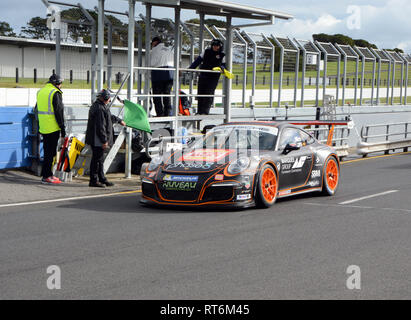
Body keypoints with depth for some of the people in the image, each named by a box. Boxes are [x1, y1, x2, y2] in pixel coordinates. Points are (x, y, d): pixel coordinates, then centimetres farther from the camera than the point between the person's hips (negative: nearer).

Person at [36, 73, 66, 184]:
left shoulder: (40, 92, 14)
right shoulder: (55, 93, -11)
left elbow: (37, 110, 20)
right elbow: (59, 112, -15)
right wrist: (62, 127, -11)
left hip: (43, 128, 8)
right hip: (53, 128, -8)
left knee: (47, 151, 15)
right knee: (50, 152, -4)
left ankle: (49, 174, 20)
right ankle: (46, 176, -3)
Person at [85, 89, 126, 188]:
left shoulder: (102, 107, 15)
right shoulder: (100, 109, -19)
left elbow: (110, 116, 34)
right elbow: (101, 127, -22)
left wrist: (119, 120, 49)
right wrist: (104, 141, -21)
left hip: (97, 140, 11)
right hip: (97, 140, -11)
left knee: (100, 159, 15)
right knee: (97, 159, -5)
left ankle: (102, 179, 23)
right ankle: (94, 180, 1)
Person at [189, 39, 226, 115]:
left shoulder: (221, 55, 1)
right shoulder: (207, 52, 5)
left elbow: (223, 65, 7)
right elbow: (198, 60, 8)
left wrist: (222, 68, -17)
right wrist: (190, 68, 1)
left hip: (213, 77, -3)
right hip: (203, 76, 3)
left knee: (209, 94, -10)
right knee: (200, 93, 4)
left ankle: (205, 111, -9)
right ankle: (199, 111, 13)